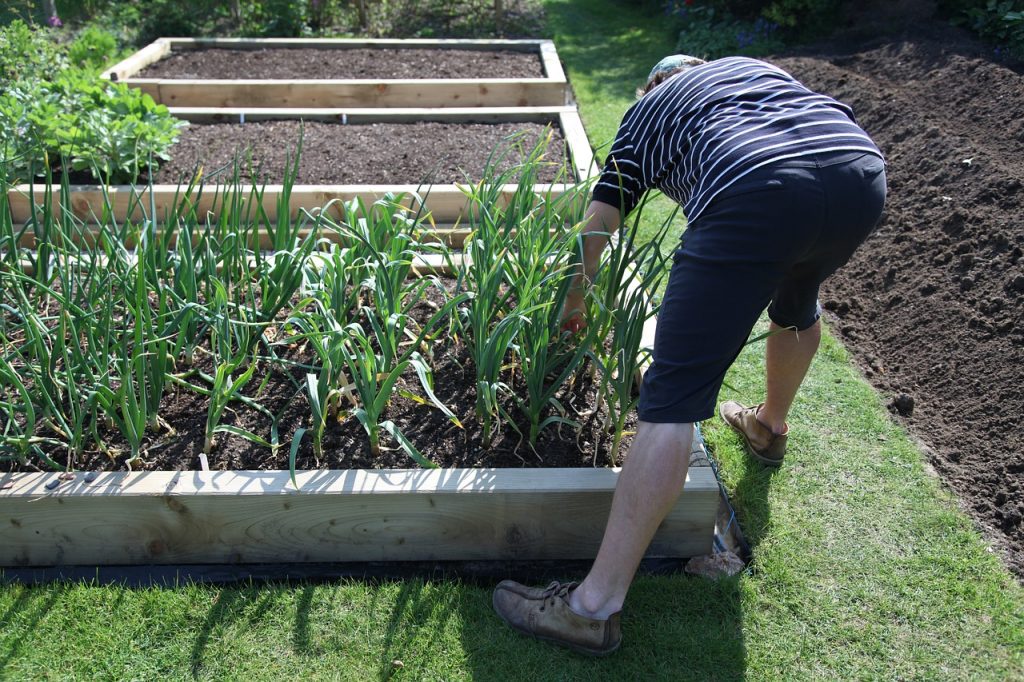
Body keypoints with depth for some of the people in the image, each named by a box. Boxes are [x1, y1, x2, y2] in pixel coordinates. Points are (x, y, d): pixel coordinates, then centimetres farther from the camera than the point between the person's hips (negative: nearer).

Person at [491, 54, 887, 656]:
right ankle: (770, 428, 59)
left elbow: (597, 226, 24)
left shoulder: (646, 111, 28)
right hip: (865, 173, 6)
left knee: (673, 399, -8)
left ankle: (595, 606, -5)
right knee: (797, 304, 37)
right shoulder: (756, 66, 39)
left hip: (754, 191, -5)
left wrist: (574, 301, 40)